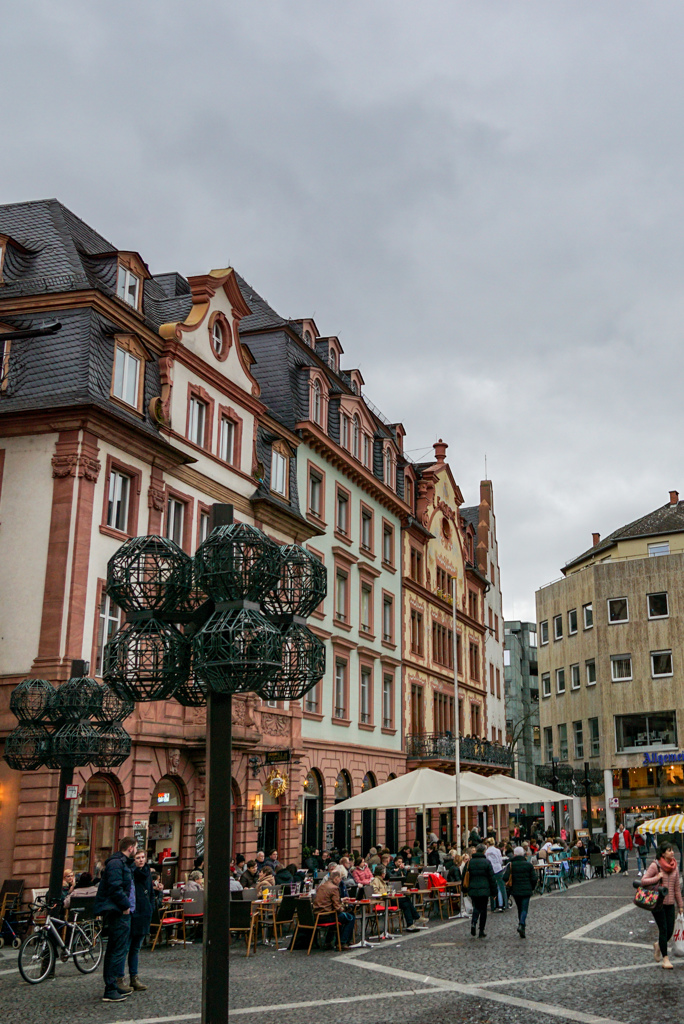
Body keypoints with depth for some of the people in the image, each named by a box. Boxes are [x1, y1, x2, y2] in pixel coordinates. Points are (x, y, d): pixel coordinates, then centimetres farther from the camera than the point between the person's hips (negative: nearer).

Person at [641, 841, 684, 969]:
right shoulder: (655, 865, -9)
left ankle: (658, 945, 33)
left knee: (670, 931, 3)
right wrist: (657, 878, -18)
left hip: (670, 903, 5)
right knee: (663, 929, -6)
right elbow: (643, 881, -10)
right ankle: (665, 958, 6)